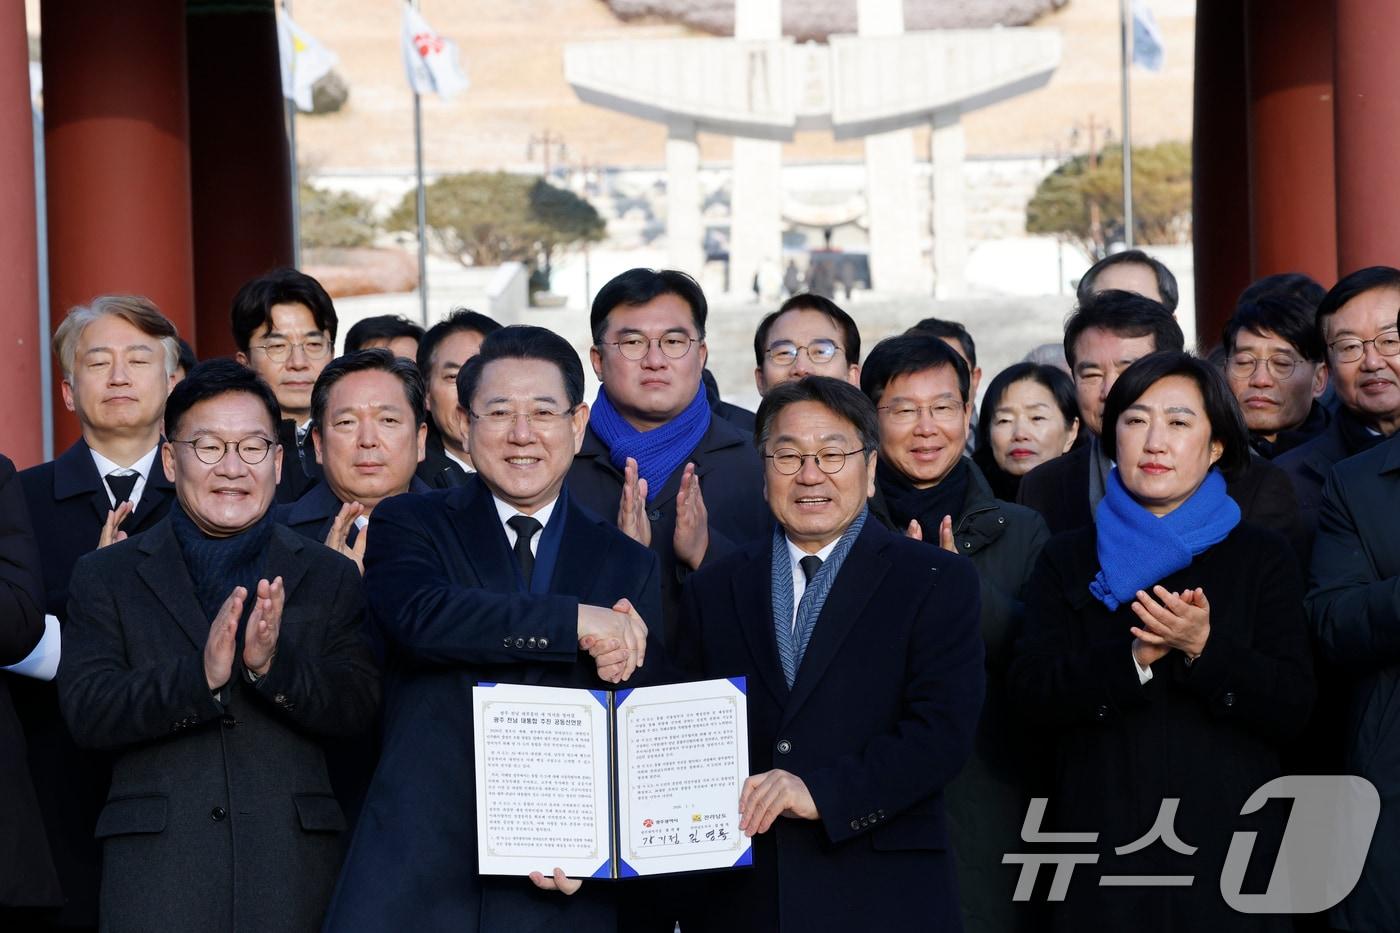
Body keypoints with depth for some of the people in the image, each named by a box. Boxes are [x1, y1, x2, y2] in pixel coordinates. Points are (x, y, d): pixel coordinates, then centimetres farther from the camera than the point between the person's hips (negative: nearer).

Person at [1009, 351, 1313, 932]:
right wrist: (1135, 656, -19)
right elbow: (1030, 694, -5)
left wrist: (1203, 647, -19)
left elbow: (1292, 709, -4)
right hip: (1101, 846, 1)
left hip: (1227, 846, 0)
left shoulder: (1262, 558, 5)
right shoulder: (1068, 561, 8)